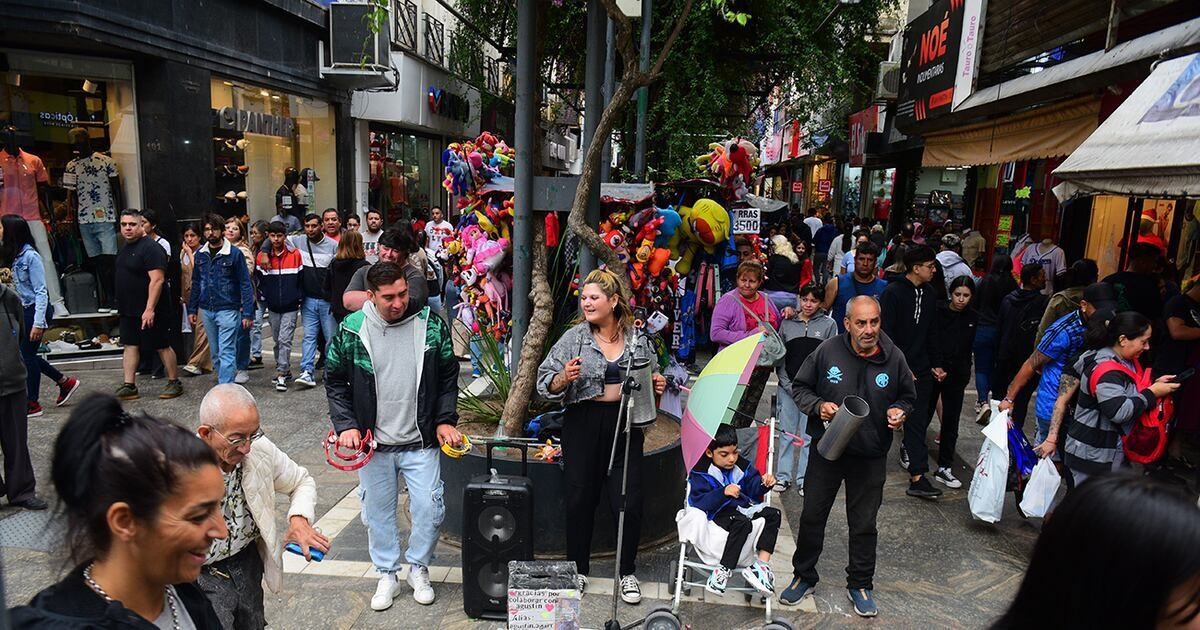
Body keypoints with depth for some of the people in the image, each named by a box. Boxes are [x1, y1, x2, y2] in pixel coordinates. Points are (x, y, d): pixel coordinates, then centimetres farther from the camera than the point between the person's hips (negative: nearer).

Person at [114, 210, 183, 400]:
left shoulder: (150, 248, -16)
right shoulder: (125, 249, 14)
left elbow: (157, 280, -23)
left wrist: (150, 309, -26)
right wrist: (122, 306, 21)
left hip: (148, 311, -9)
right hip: (128, 310, 9)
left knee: (162, 346, -1)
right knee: (130, 345, 8)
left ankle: (175, 383, 9)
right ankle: (129, 386, 12)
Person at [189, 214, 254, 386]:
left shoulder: (235, 253, -7)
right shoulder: (200, 254, 8)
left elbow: (245, 284, -7)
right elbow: (196, 283, 15)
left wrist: (247, 313, -12)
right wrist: (192, 309, 10)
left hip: (228, 310, -5)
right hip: (206, 311, 5)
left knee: (226, 352, -7)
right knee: (216, 353, 13)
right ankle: (227, 380, 26)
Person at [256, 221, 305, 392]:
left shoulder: (295, 254, -6)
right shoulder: (262, 256, -1)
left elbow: (302, 278, -1)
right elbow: (259, 279, 9)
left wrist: (299, 298, -2)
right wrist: (263, 298, 4)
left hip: (290, 306, -4)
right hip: (273, 306, 4)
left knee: (285, 340, -10)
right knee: (277, 340, 13)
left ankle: (281, 375, -7)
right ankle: (285, 370, 26)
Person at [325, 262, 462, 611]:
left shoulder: (432, 326, -6)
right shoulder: (350, 331, -7)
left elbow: (448, 377, 5)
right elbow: (334, 380, 4)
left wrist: (445, 420, -2)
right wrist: (346, 424, -5)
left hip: (421, 442, 0)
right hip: (373, 444, 1)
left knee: (429, 510, 2)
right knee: (378, 512, 12)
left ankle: (418, 568, 28)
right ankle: (388, 576, 33)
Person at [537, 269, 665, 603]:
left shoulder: (638, 339, 4)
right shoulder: (574, 337, -3)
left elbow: (650, 379, 19)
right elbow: (547, 385, -3)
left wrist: (656, 385, -2)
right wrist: (564, 377, -23)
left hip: (625, 424, 1)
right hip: (583, 422, -1)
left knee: (629, 502, 3)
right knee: (579, 498, 8)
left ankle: (627, 572, 24)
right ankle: (577, 570, 29)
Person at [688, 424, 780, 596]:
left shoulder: (742, 465, 7)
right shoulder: (701, 472, -10)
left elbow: (753, 488, 11)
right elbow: (698, 501, -19)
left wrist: (764, 483, -13)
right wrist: (723, 492, -33)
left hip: (742, 507, 7)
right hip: (719, 512, -7)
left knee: (773, 514, -11)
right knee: (742, 523, -35)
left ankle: (763, 563, -17)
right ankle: (725, 569, -29)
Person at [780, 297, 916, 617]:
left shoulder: (894, 358, -8)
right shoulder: (828, 351, -13)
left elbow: (908, 396, 10)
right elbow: (800, 386, 0)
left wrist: (899, 411, -11)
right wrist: (818, 406, -18)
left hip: (871, 457, 1)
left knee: (864, 524, 14)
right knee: (812, 516, 12)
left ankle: (860, 585, 35)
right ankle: (803, 577, 32)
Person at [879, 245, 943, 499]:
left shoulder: (928, 293, 9)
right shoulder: (893, 293, -11)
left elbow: (930, 332, 17)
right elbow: (887, 333, -14)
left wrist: (936, 363, 12)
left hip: (920, 369, 5)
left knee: (917, 421, 5)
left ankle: (917, 477, 10)